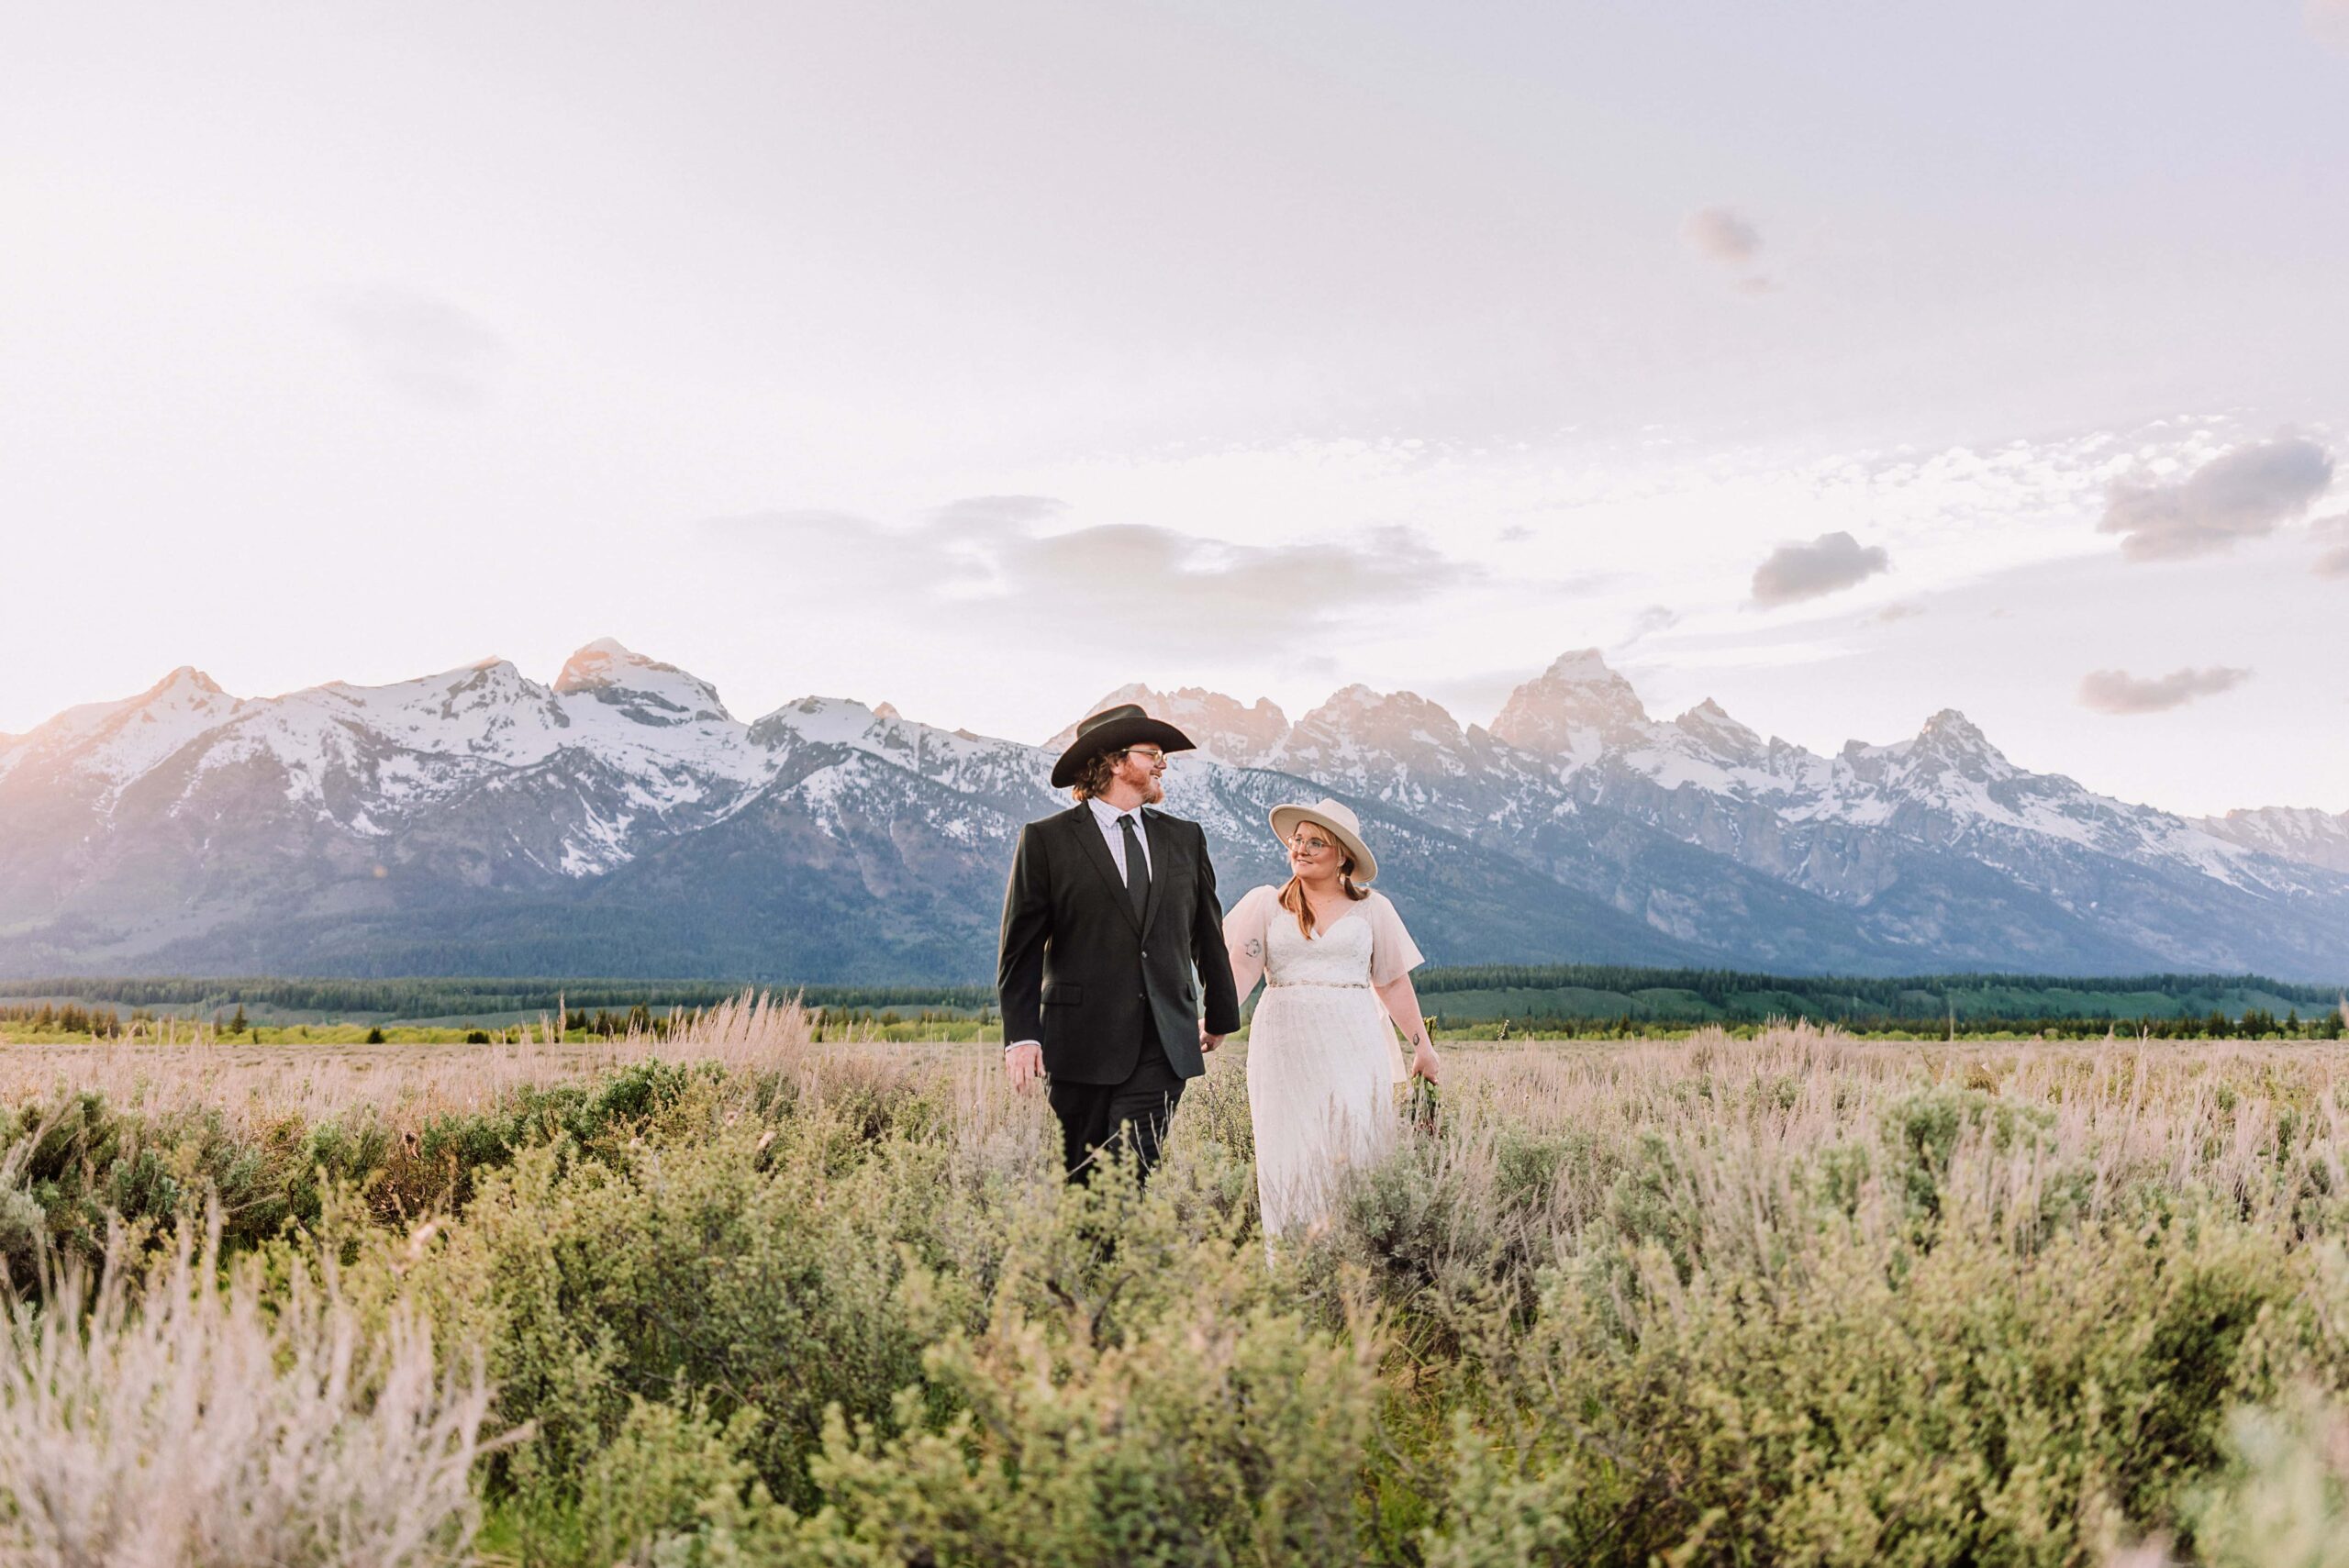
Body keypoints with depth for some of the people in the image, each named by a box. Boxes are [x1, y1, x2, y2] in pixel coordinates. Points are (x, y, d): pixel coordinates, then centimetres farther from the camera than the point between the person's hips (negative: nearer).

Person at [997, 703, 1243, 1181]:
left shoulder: (1185, 838, 13)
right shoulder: (1046, 840, 1)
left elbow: (1208, 934, 22)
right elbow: (1021, 947, -2)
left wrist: (1220, 1015, 29)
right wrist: (1021, 1034, -11)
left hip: (1164, 1046, 2)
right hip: (1081, 1043, -2)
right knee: (1076, 1182, 6)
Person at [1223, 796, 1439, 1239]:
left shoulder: (1372, 908, 11)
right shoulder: (1264, 903, 9)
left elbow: (1394, 983, 13)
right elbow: (1239, 967, -3)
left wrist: (1422, 1046, 11)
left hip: (1354, 1045, 0)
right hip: (1287, 1047, 0)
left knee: (1351, 1151, -9)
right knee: (1290, 1158, -2)